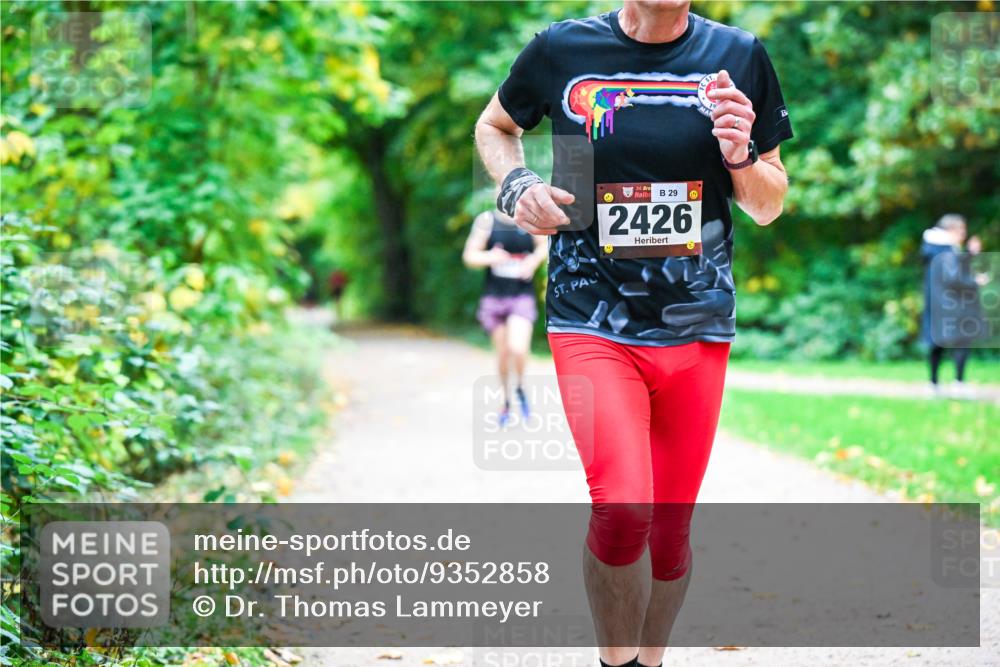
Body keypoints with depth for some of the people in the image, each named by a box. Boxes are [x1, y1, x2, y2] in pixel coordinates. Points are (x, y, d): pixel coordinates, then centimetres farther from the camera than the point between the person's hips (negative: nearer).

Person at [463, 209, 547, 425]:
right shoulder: (486, 220, -3)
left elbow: (544, 246, 15)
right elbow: (469, 255, -3)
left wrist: (534, 261, -5)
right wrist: (489, 257, -23)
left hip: (522, 295, -1)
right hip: (494, 296, 1)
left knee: (518, 349, -19)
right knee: (503, 353, 8)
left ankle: (520, 387, 12)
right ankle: (506, 400, 31)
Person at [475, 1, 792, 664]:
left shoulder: (740, 57, 3)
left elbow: (769, 207, 11)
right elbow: (495, 125, 18)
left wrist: (740, 155, -10)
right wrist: (516, 185, -2)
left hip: (698, 329, 3)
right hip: (593, 326, -3)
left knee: (671, 528, 10)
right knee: (623, 509, -21)